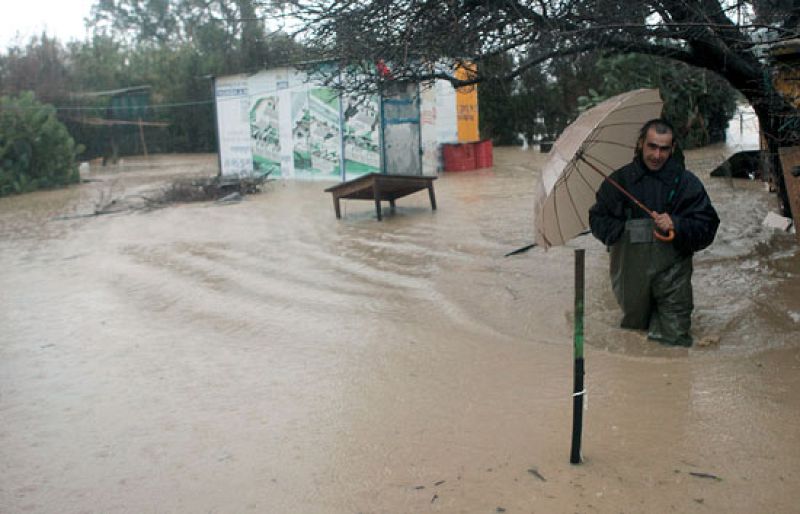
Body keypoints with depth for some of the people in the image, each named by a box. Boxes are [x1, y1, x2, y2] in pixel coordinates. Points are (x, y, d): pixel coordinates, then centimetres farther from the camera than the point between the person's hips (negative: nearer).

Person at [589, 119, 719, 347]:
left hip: (671, 274, -2)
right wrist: (624, 230, -9)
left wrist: (676, 225, -19)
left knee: (673, 341, -7)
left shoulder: (686, 182, 2)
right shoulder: (619, 180, 6)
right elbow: (597, 219, 10)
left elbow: (707, 227, 0)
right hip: (630, 274, 2)